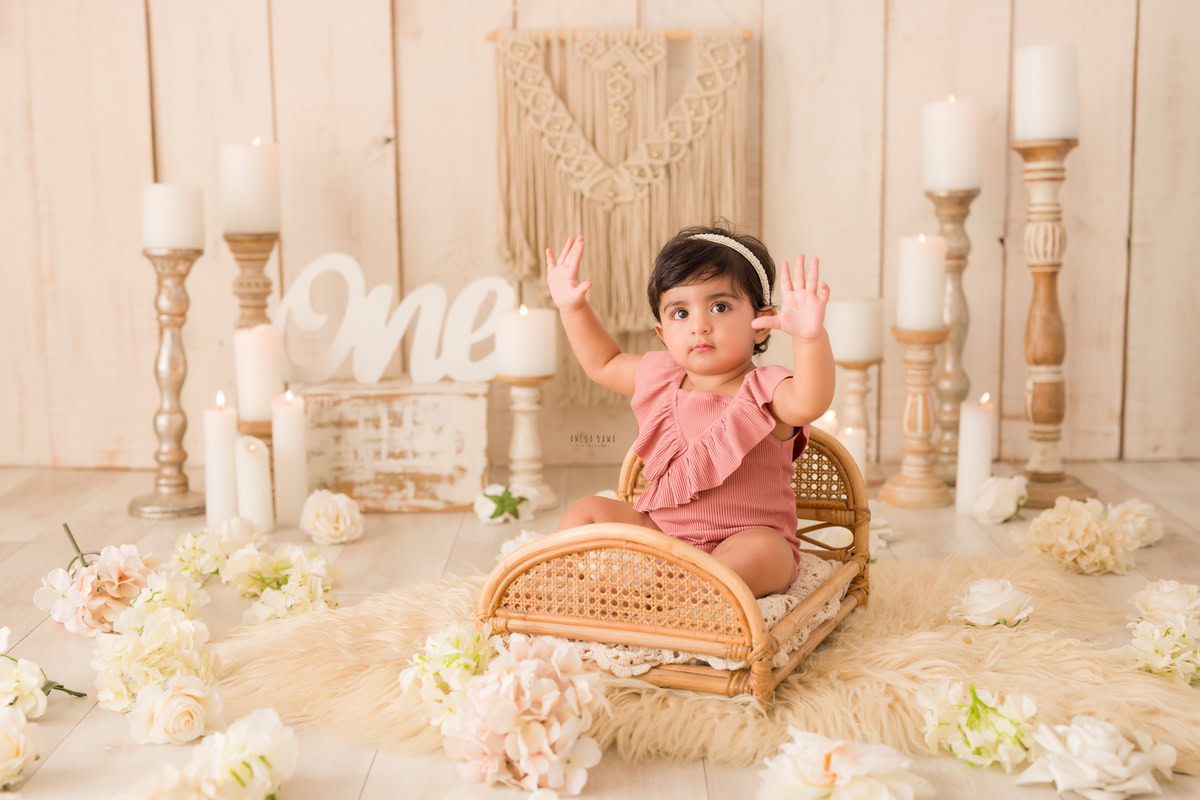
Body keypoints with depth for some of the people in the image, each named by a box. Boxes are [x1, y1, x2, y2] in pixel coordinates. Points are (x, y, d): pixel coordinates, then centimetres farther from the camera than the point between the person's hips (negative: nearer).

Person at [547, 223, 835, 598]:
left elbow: (808, 402, -38)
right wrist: (573, 308, 13)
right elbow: (604, 364, 23)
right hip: (659, 533, 6)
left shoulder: (763, 391, -14)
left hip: (744, 542, -6)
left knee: (760, 552, -37)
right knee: (584, 512, 0)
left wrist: (810, 336, -55)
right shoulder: (660, 379, 4)